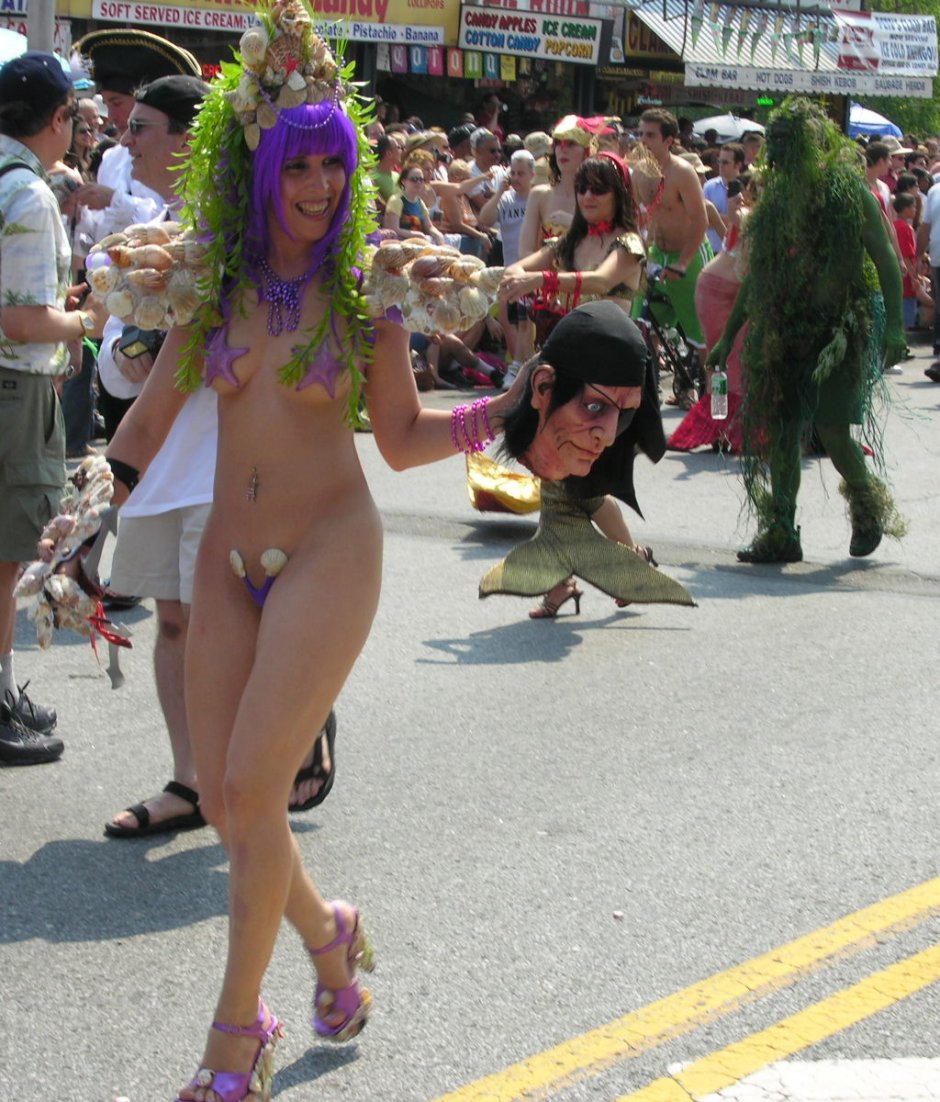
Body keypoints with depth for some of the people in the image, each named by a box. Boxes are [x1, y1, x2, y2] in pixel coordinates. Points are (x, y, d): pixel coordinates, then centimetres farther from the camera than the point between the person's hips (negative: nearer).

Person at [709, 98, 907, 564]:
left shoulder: (847, 190, -6)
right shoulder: (777, 197, 11)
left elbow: (886, 259, -10)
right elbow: (756, 275, 19)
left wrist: (894, 324, -21)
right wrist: (728, 336, 19)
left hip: (838, 329, -6)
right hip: (783, 330, 6)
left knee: (830, 427, -10)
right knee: (780, 430, -1)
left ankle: (870, 509, 16)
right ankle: (780, 533, 4)